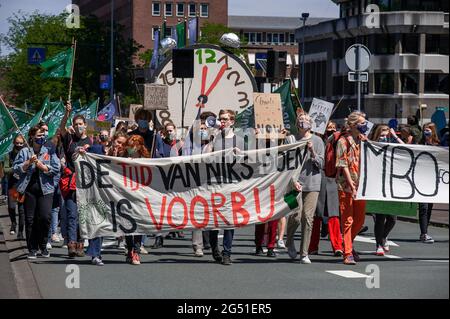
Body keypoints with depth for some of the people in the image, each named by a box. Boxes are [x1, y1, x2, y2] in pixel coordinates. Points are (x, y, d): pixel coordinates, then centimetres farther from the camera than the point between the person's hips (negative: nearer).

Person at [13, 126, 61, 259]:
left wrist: (41, 165, -9)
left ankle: (43, 246, 8)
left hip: (45, 189, -1)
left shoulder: (49, 152, 7)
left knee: (45, 217, -11)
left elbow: (56, 168, -3)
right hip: (28, 189, 1)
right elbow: (16, 168, 2)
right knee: (30, 219, 3)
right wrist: (29, 162, -10)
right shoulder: (24, 152, 8)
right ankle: (32, 249, 11)